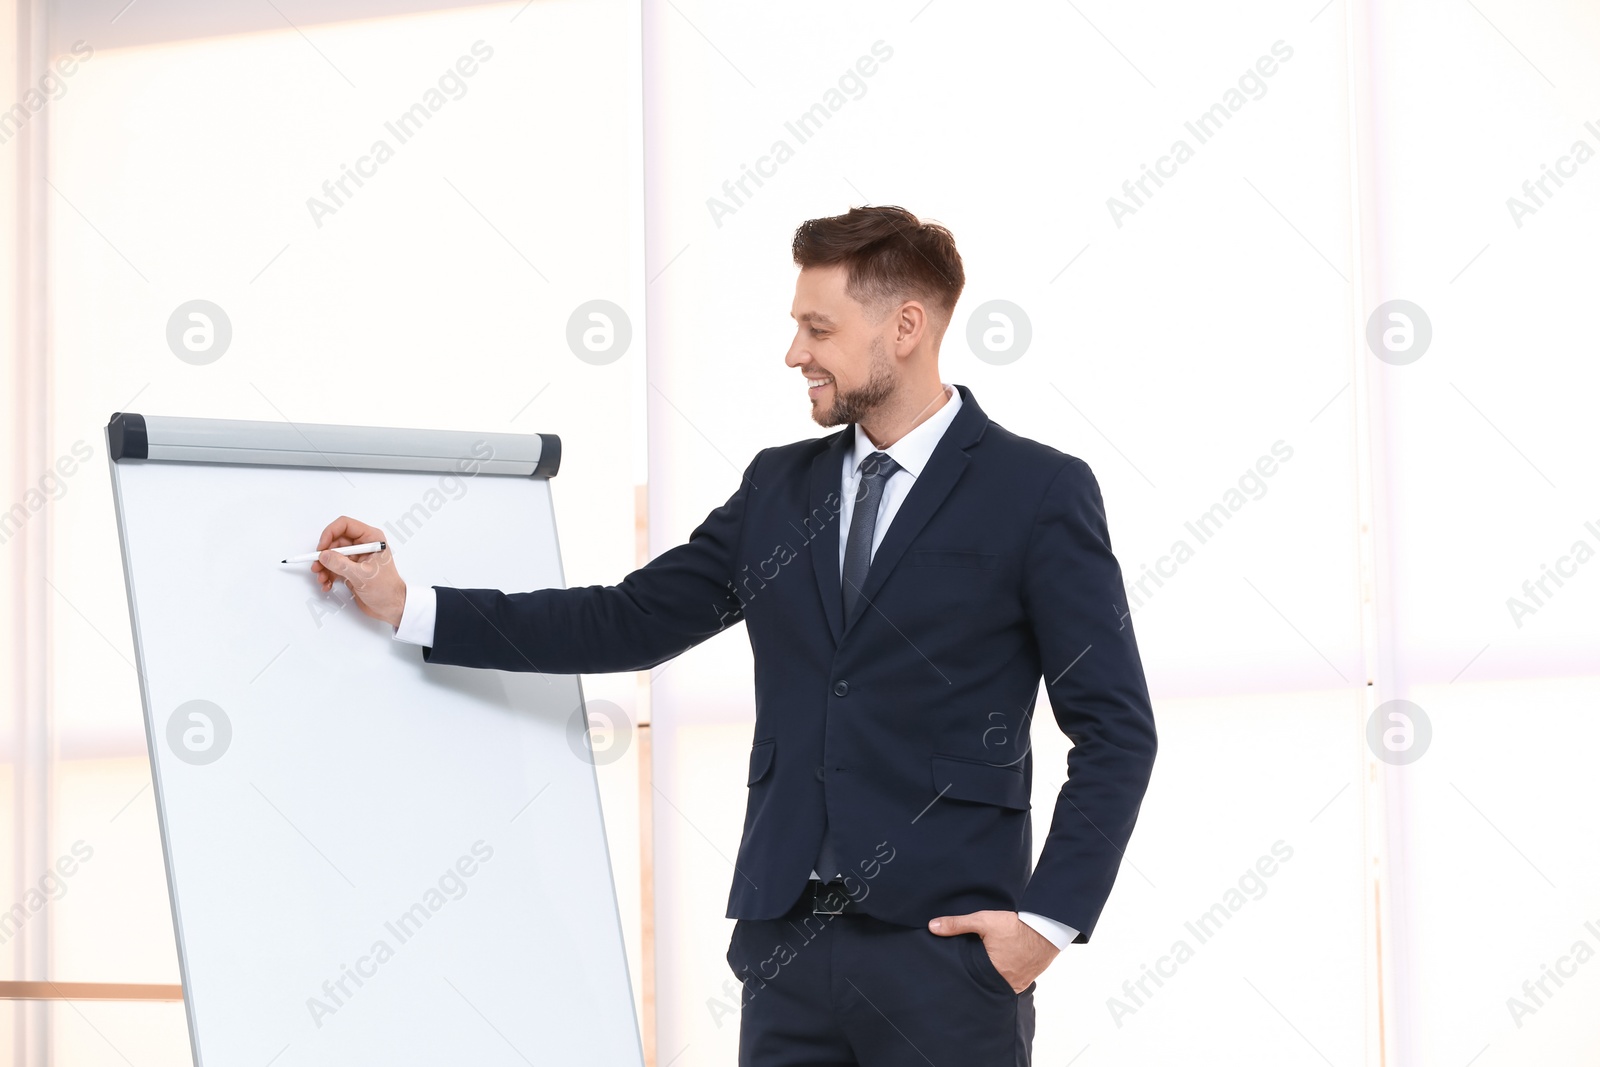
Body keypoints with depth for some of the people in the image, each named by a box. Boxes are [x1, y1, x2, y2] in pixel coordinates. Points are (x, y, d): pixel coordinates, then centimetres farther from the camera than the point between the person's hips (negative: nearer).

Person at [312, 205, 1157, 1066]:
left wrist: (1050, 919, -10)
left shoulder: (1037, 492, -2)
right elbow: (630, 621, 12)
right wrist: (409, 608, 8)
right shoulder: (778, 486, 14)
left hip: (944, 945, -5)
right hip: (785, 941, 5)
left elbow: (1116, 729, -3)